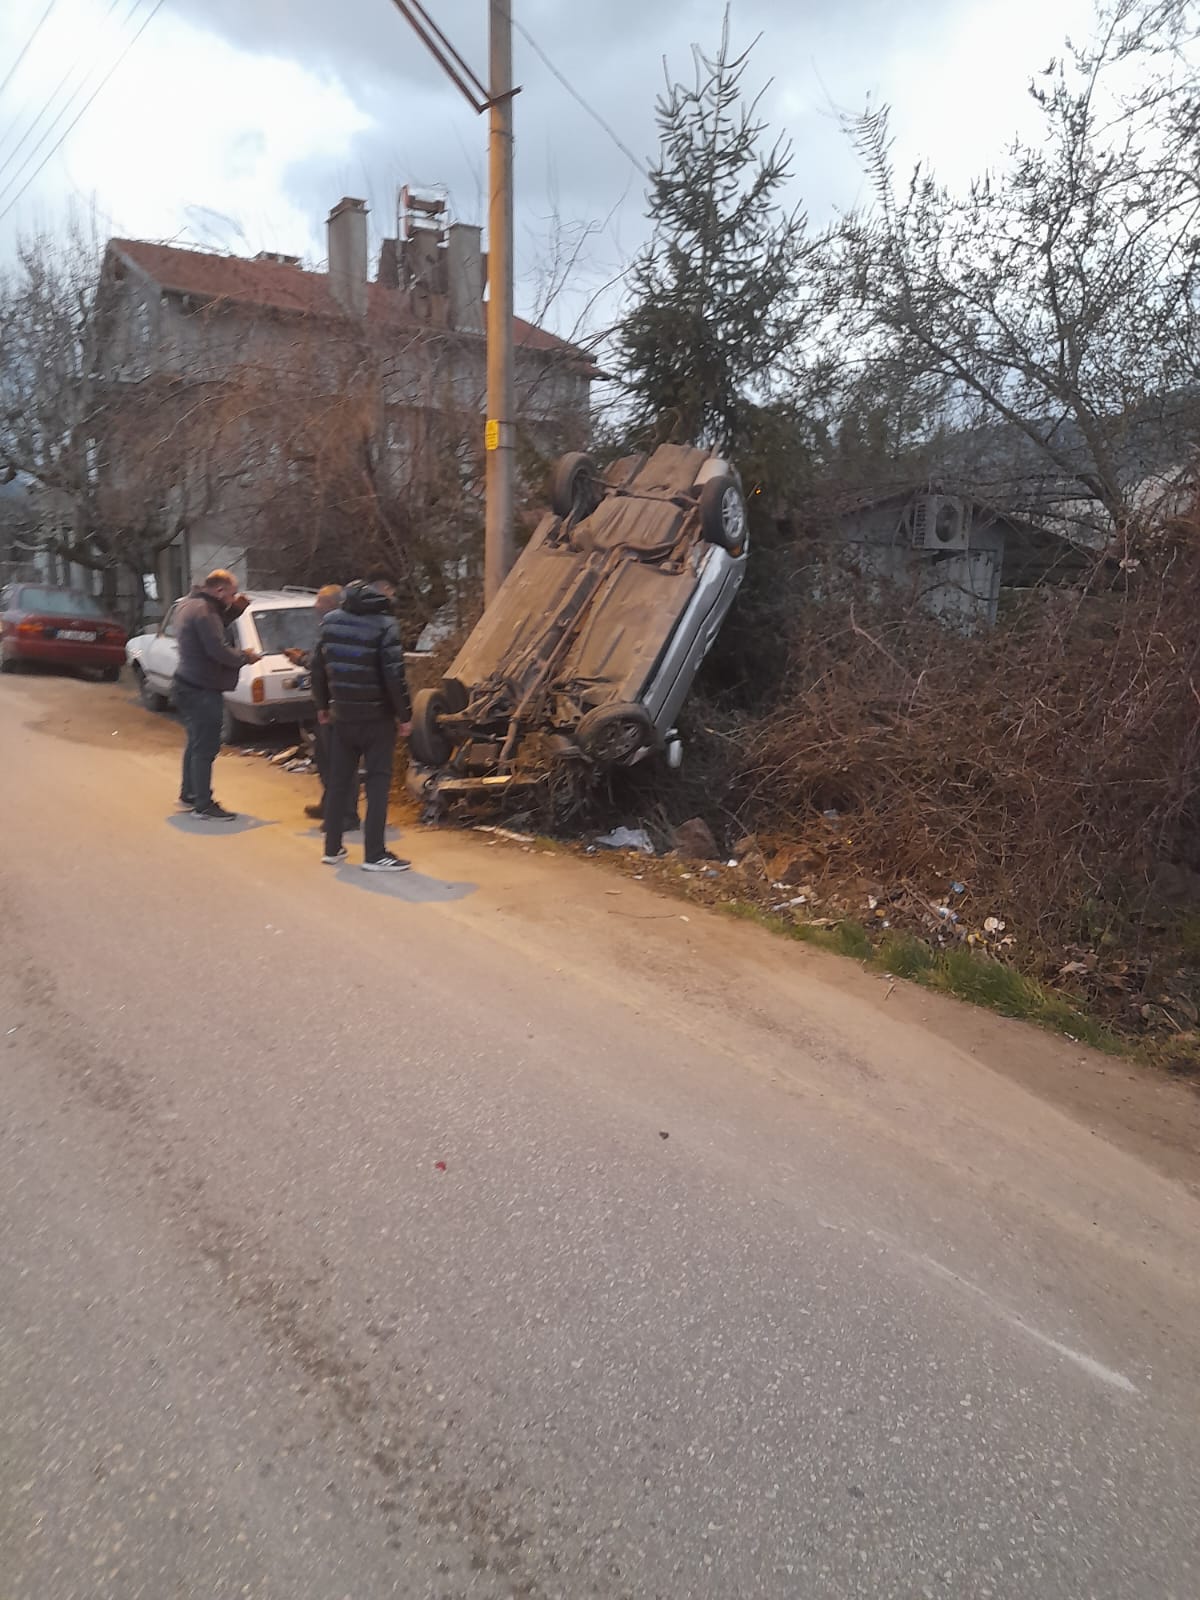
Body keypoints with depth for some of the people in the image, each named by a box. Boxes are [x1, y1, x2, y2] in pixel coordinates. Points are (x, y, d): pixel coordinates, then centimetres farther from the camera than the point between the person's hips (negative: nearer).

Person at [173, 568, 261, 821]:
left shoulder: (189, 604, 12)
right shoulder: (204, 611, -21)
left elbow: (214, 629, 21)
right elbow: (218, 650, -26)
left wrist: (234, 610, 9)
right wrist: (245, 657, -11)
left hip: (188, 684, 11)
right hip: (202, 690, -11)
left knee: (196, 742, 22)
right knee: (205, 748, -5)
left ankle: (188, 794, 34)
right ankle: (204, 805, 1)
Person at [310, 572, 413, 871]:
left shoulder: (331, 619, 6)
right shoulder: (385, 623, -12)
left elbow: (318, 666, 10)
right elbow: (394, 675, -17)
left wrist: (322, 706, 20)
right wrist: (405, 715, -8)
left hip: (342, 714, 6)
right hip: (377, 716, -5)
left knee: (339, 780, 13)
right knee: (377, 782, 0)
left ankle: (332, 848, 19)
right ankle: (374, 854, -1)